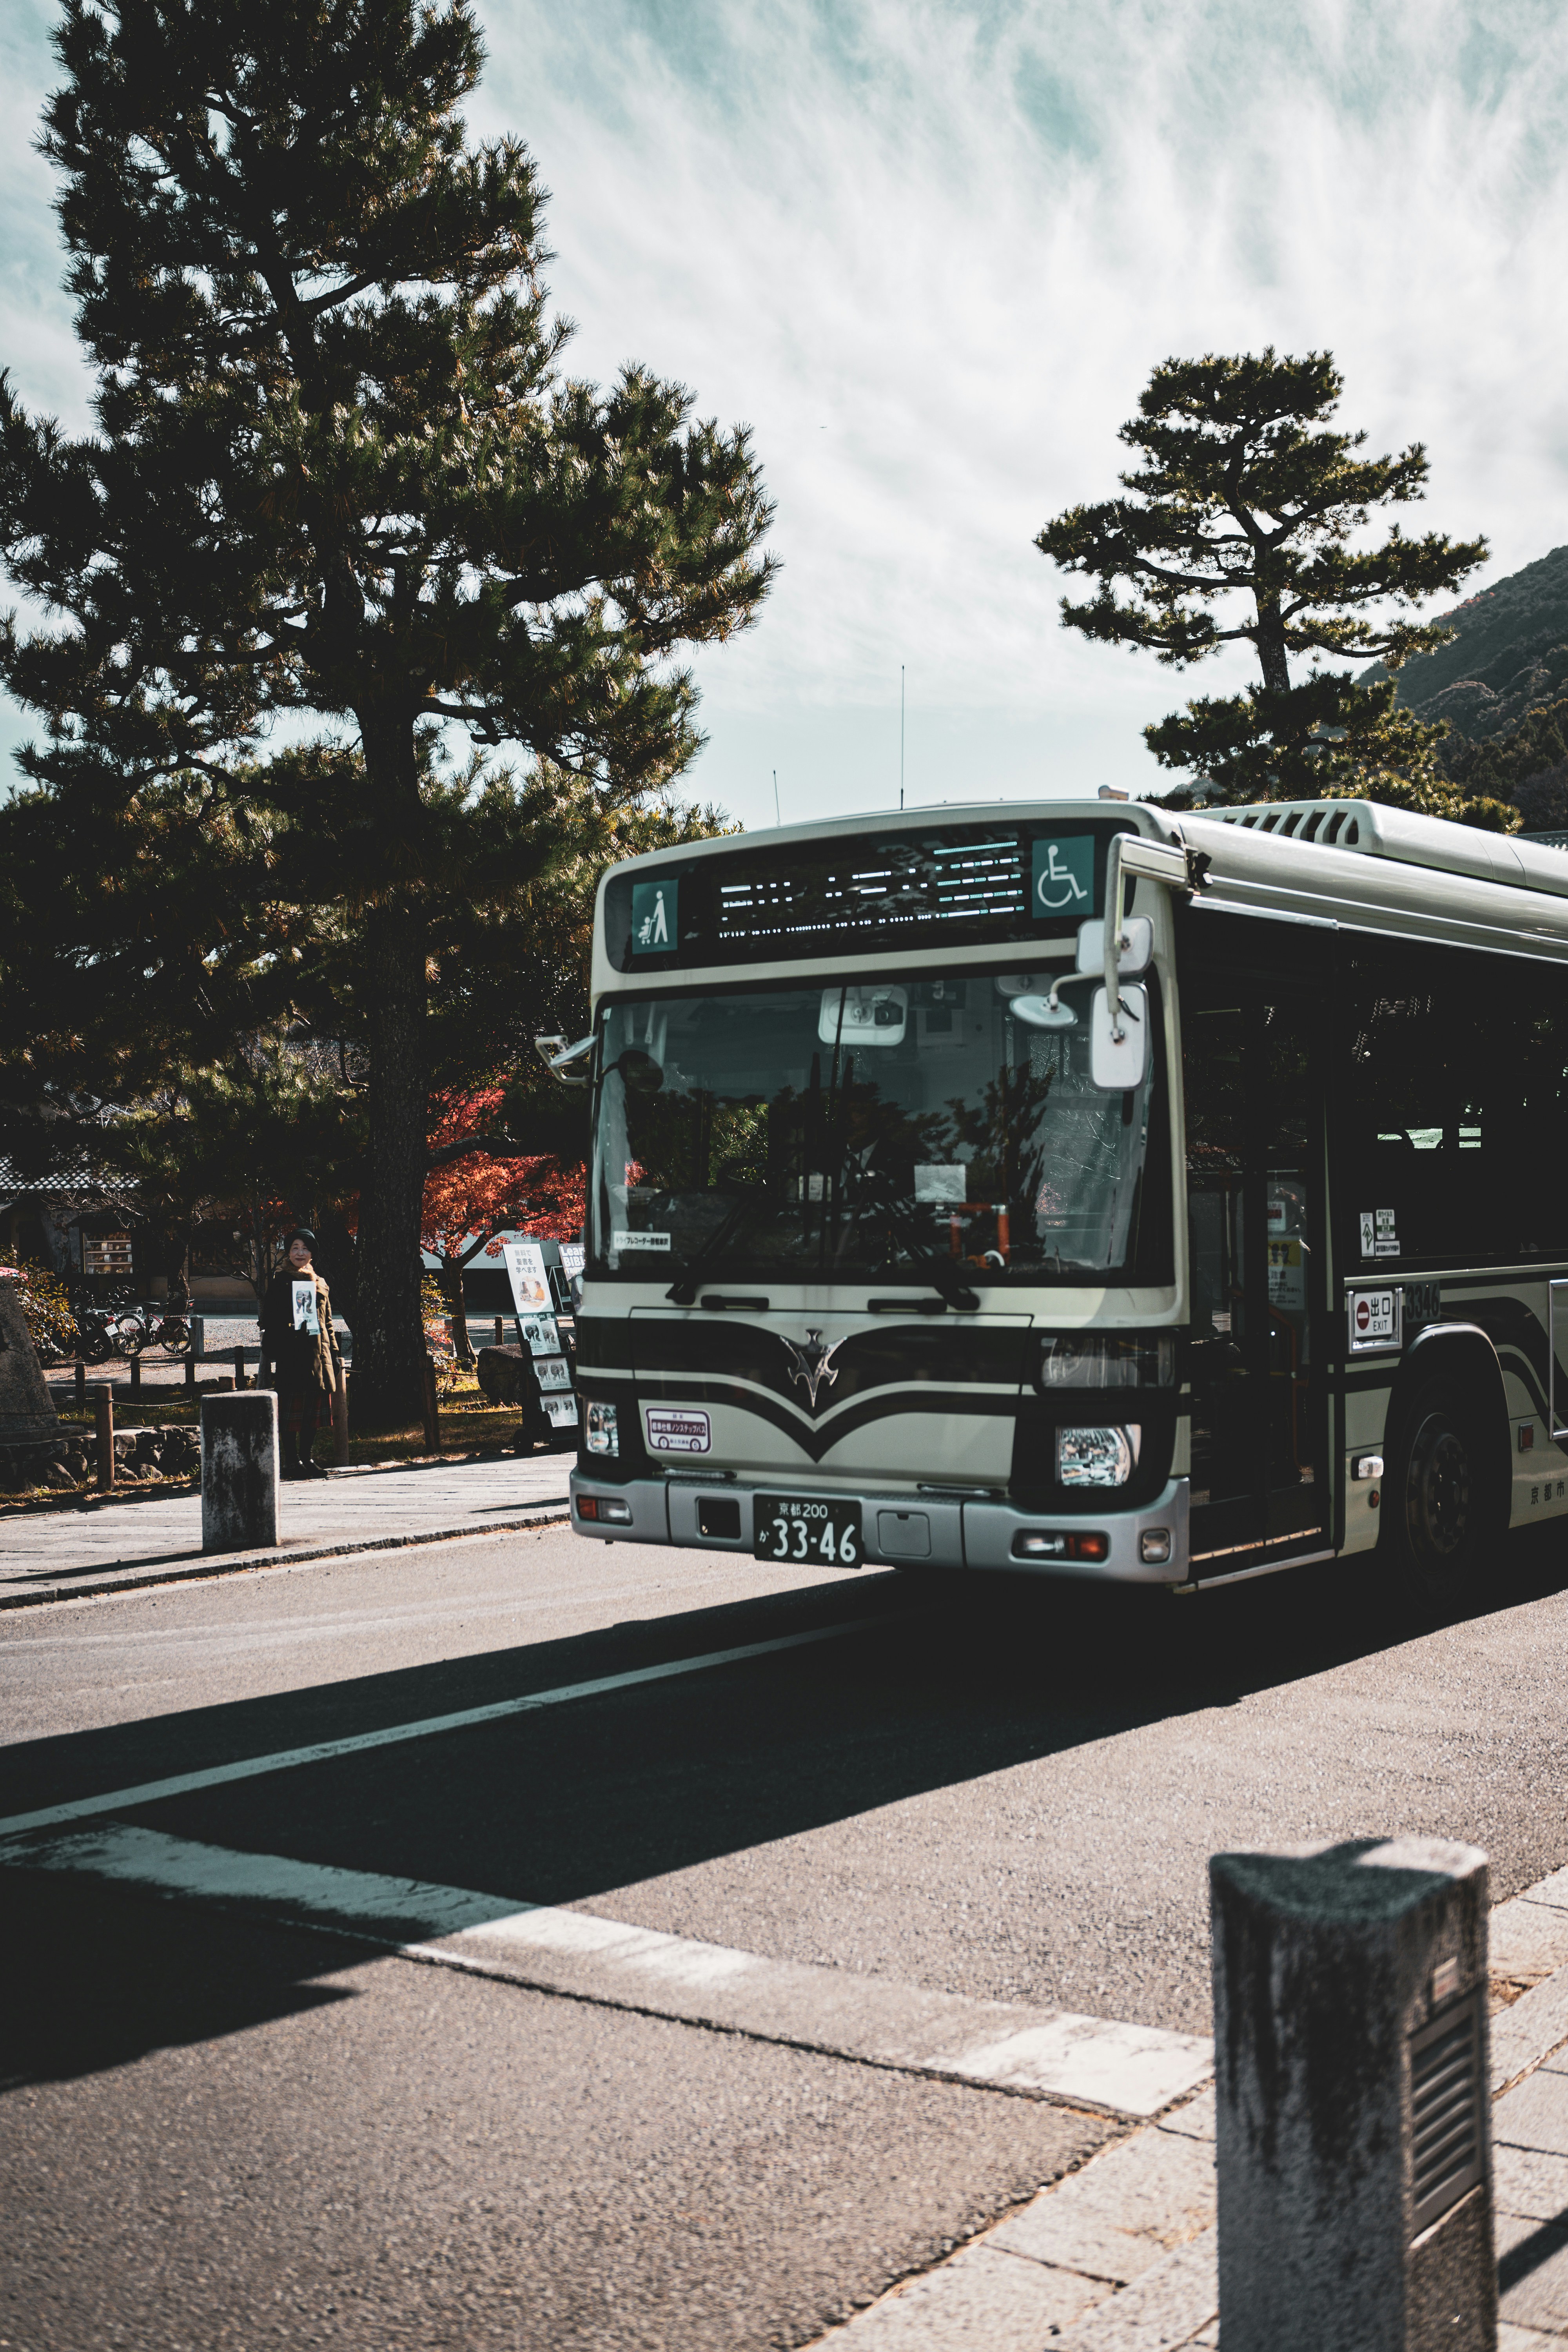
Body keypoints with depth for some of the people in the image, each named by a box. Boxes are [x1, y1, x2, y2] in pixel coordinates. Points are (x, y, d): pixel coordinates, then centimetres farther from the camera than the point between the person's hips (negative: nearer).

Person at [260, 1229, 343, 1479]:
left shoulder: (320, 1285, 15)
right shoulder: (279, 1283, 2)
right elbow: (269, 1322, -1)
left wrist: (335, 1354, 13)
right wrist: (273, 1354, -11)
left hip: (318, 1353, 5)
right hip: (291, 1354, -4)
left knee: (312, 1411, 7)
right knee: (291, 1409, -5)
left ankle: (307, 1459, 15)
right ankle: (291, 1461, 1)